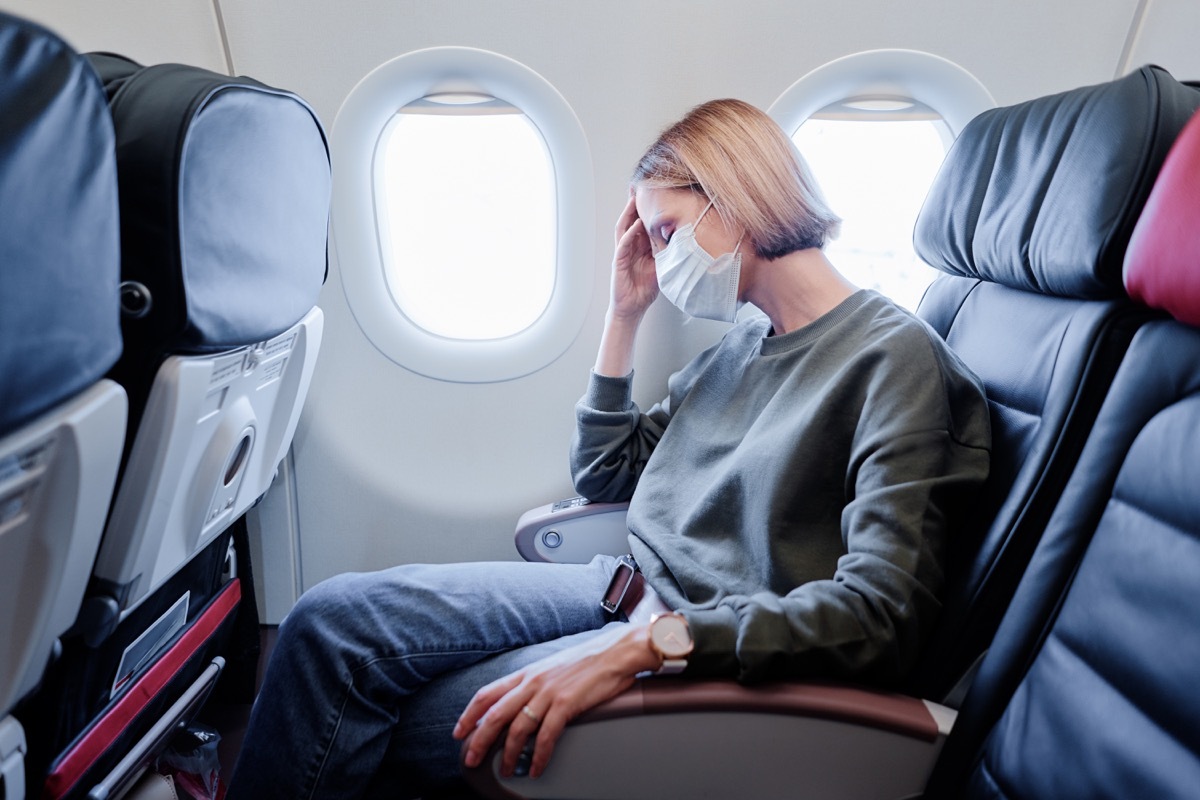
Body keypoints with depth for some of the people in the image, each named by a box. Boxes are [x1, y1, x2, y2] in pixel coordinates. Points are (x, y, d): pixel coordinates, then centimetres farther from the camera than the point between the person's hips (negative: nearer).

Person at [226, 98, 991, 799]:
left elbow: (882, 616, -21)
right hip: (623, 594, 7)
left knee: (402, 731, -11)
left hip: (718, 655, -6)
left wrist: (647, 642, -28)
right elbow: (602, 475, 16)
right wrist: (625, 313, 8)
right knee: (332, 619, -6)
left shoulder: (893, 356, -11)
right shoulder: (737, 348, 12)